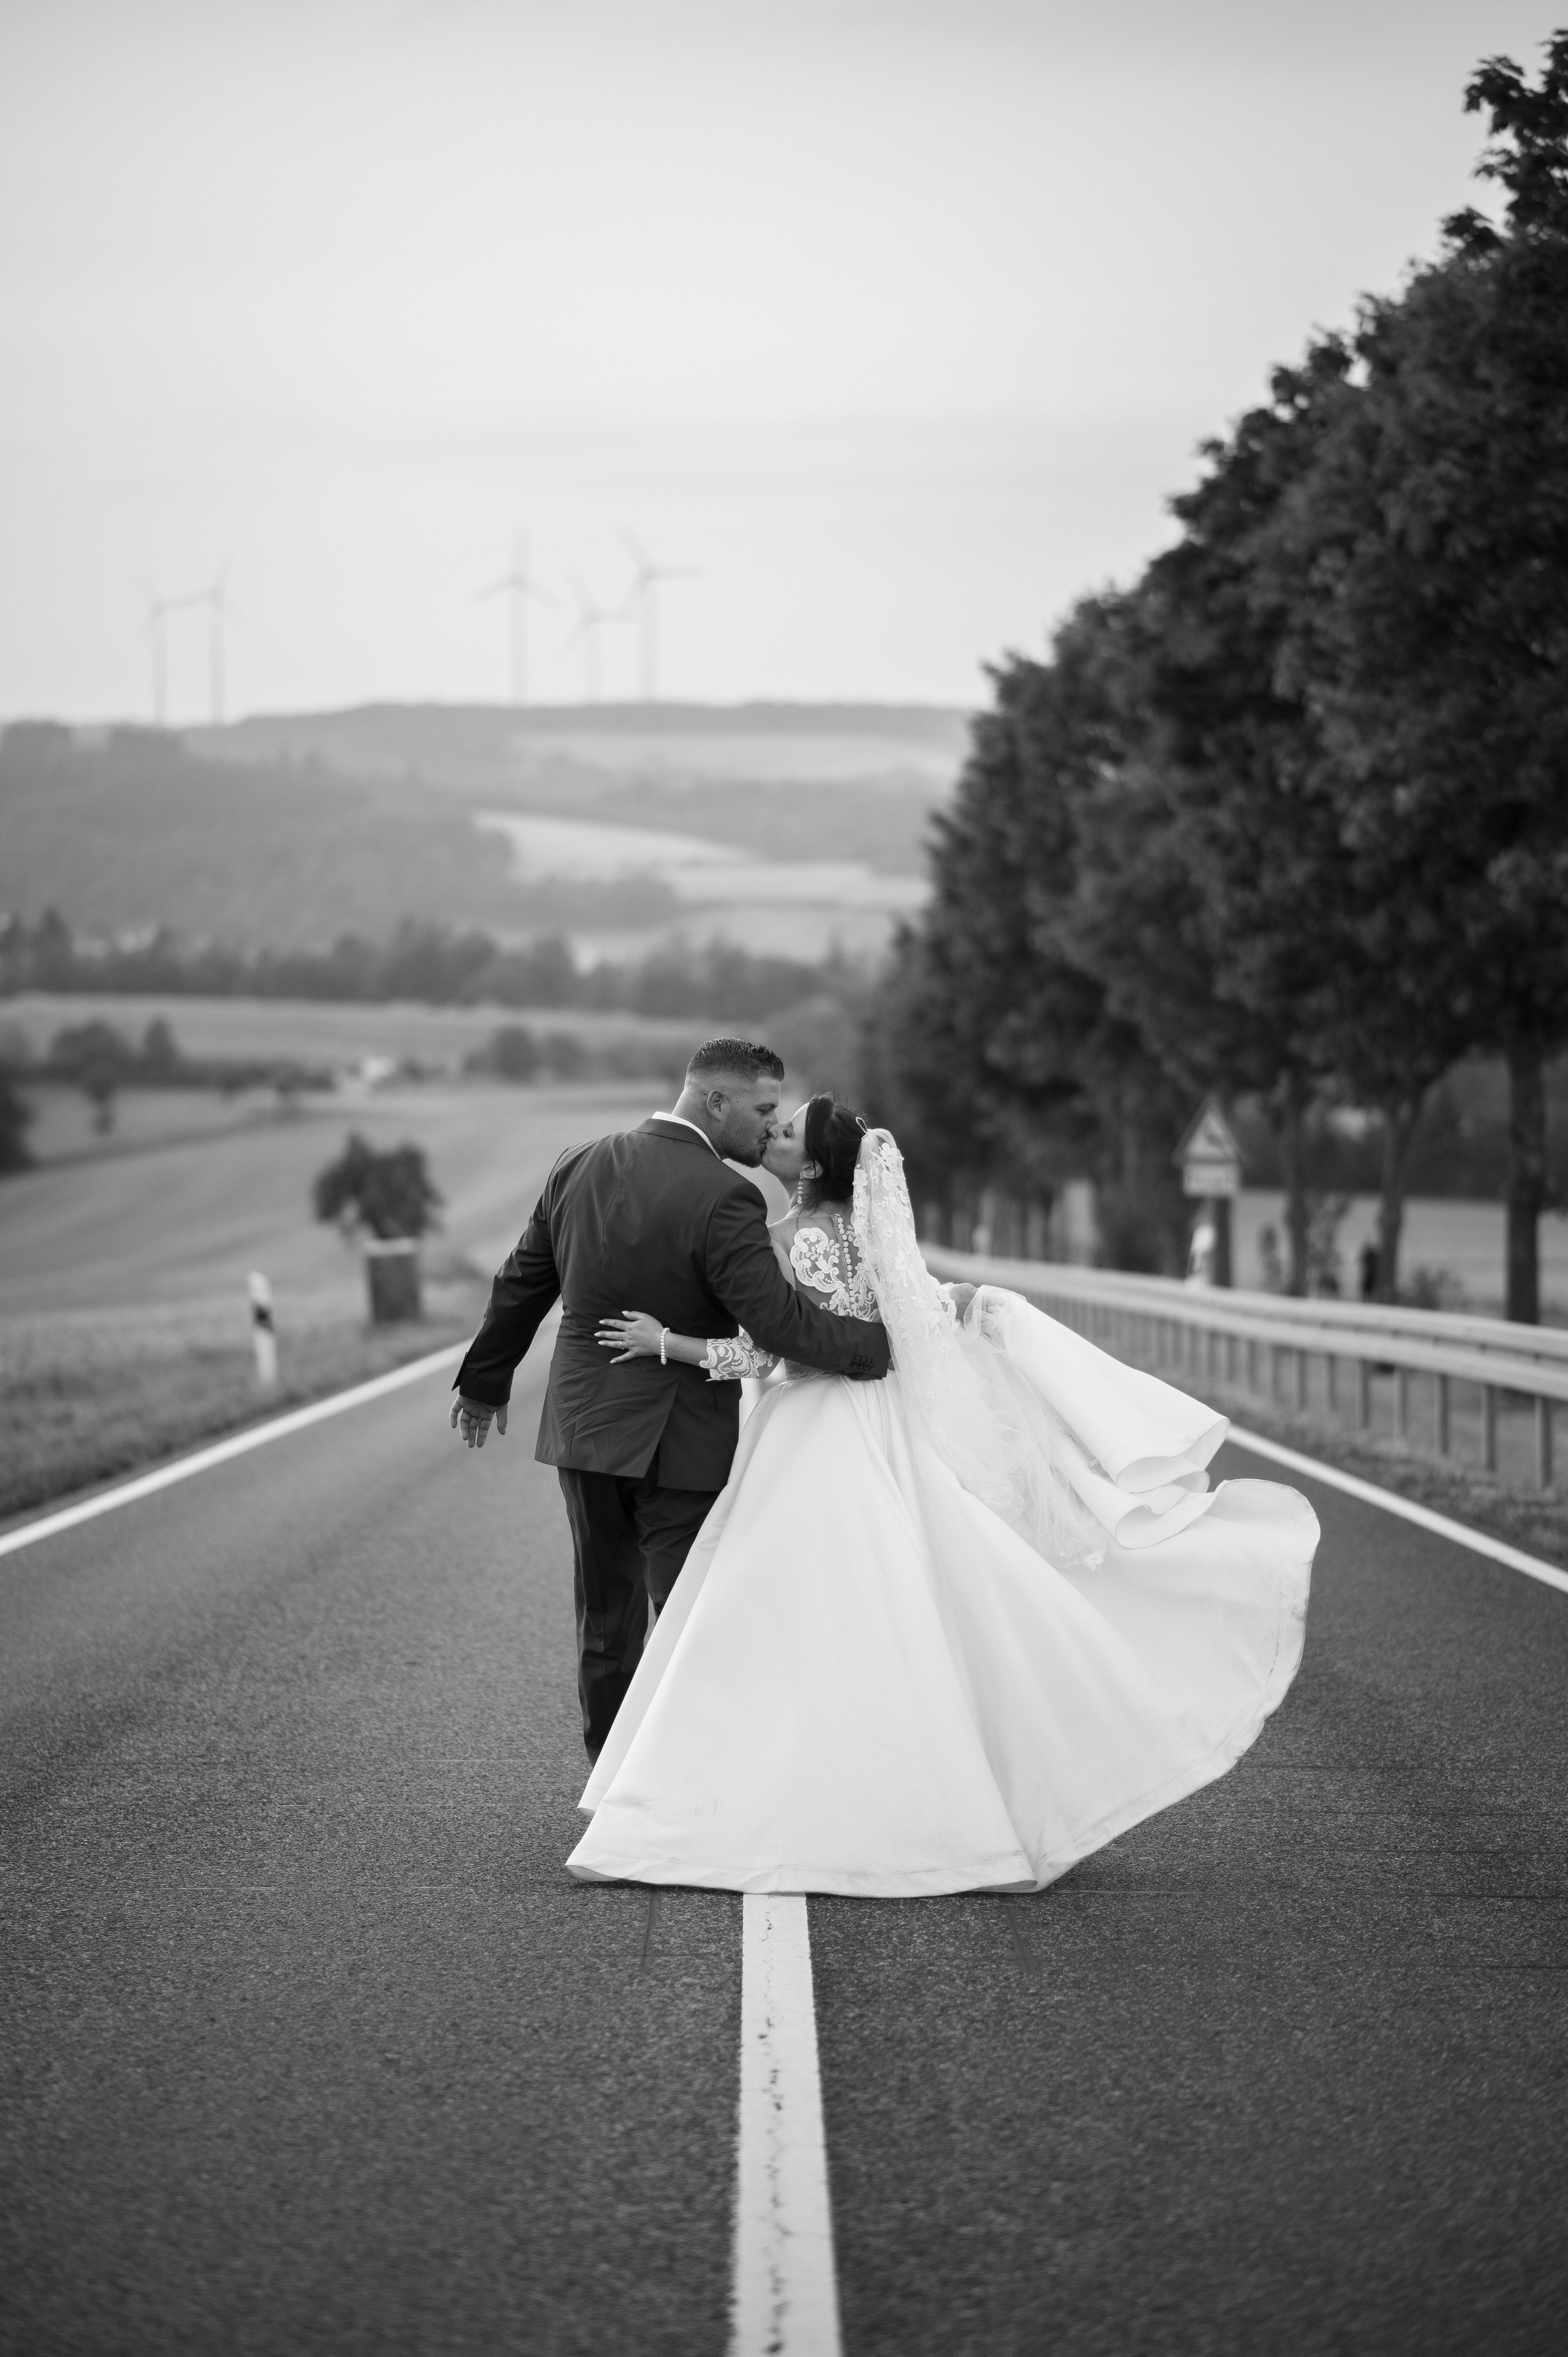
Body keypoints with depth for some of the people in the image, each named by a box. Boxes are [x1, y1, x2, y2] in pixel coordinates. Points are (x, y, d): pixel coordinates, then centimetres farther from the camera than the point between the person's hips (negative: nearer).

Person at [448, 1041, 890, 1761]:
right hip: (679, 1446, -6)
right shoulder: (722, 1198, -19)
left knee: (606, 1620, 17)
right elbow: (780, 1319, -22)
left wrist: (486, 1380, 26)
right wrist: (885, 1344, -12)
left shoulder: (579, 1166, 2)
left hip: (581, 1428, 6)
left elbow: (521, 1285, 13)